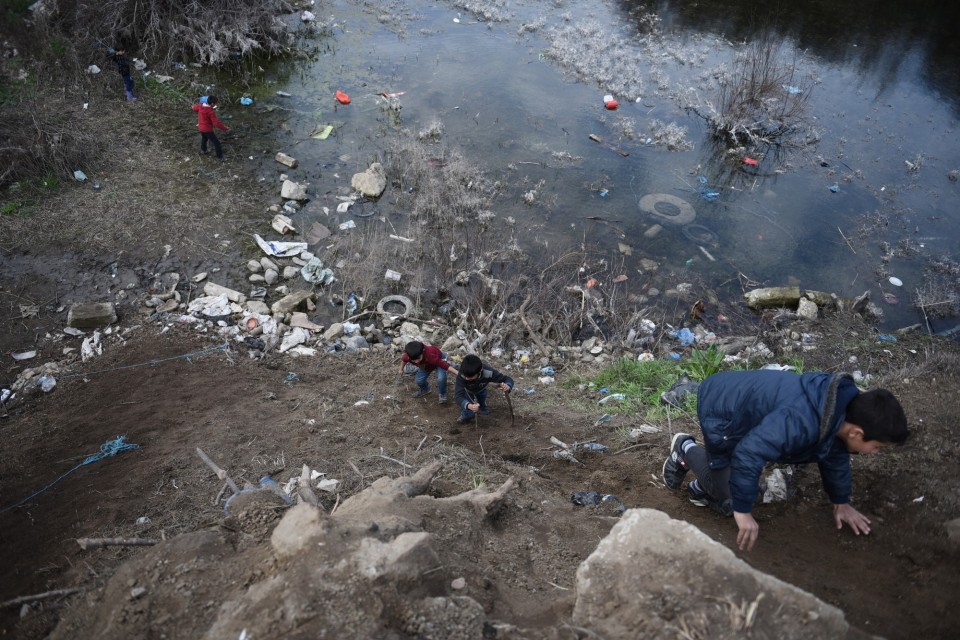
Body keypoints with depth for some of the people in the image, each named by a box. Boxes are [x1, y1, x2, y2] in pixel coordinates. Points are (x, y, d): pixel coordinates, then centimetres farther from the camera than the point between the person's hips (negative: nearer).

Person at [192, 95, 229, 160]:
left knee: (204, 138, 35)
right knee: (216, 142, 0)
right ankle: (220, 157, 1)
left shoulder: (200, 105, -7)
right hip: (207, 129, -9)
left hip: (201, 127, 9)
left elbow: (195, 107, 17)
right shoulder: (211, 112, -29)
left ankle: (203, 150, 56)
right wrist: (225, 128, -21)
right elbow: (216, 122, -30)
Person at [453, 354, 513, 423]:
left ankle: (482, 408, 54)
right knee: (468, 414, -17)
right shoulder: (461, 375, -47)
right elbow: (458, 395, -52)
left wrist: (508, 387, -59)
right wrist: (469, 406, -73)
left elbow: (508, 379, -34)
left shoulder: (488, 373, -43)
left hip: (481, 390, 2)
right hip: (467, 391, -2)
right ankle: (465, 416, 15)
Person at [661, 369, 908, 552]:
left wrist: (841, 502, 20)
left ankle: (702, 487, 28)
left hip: (740, 398, 9)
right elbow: (747, 454, -41)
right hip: (720, 409, -9)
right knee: (728, 502, 1)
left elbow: (834, 455, 10)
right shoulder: (801, 421, -41)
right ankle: (685, 449, 18)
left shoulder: (843, 409, -11)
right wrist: (743, 512, -30)